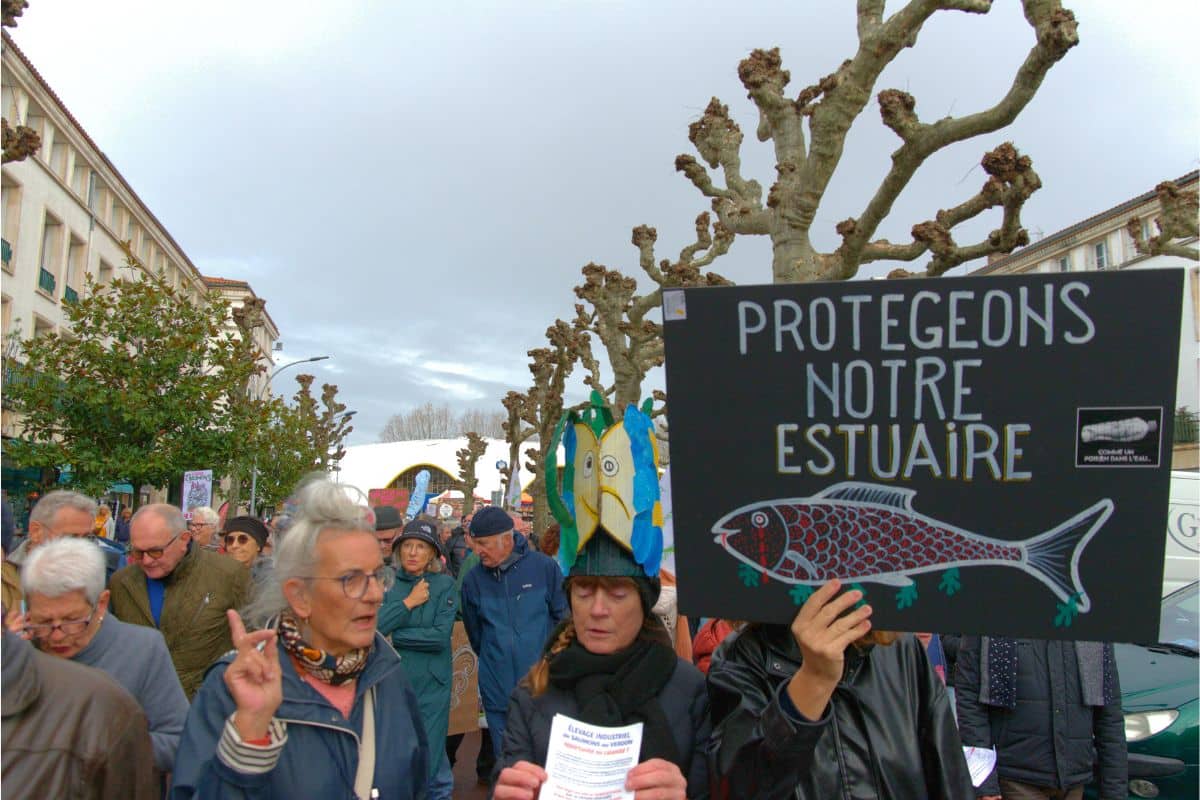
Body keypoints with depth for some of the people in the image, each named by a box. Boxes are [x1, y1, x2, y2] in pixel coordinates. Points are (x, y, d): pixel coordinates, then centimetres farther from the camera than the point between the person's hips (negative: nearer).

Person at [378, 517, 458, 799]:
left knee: (430, 758, 5)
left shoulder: (444, 584, -5)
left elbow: (441, 636, -14)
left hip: (430, 684, -2)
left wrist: (393, 636, -11)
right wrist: (408, 602, -14)